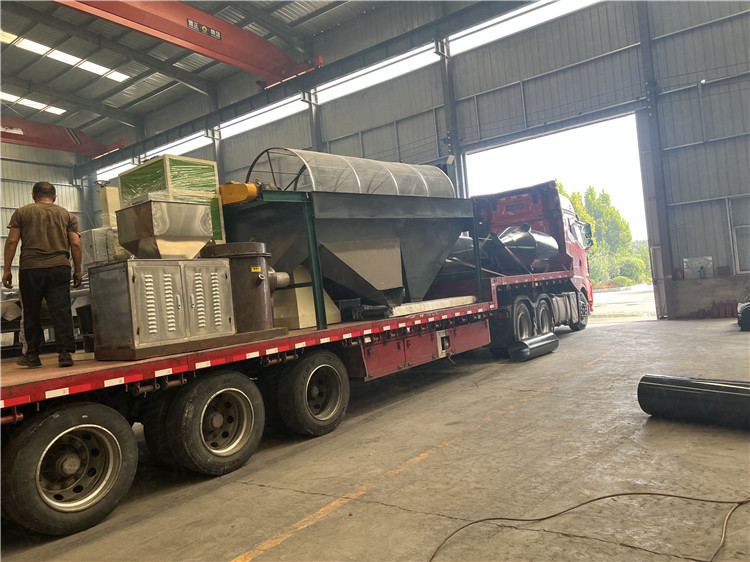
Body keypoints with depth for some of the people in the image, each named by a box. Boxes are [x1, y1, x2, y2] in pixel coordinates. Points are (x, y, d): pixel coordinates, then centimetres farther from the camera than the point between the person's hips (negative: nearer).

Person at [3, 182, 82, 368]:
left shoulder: (21, 212, 10)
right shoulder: (67, 215, 12)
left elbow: (12, 241, 3)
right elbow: (75, 244, 5)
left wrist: (7, 270, 5)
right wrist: (77, 271, 10)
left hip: (30, 269, 0)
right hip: (59, 268, 0)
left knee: (31, 313, 9)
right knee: (61, 310, -3)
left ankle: (32, 356, 16)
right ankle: (65, 353, -11)